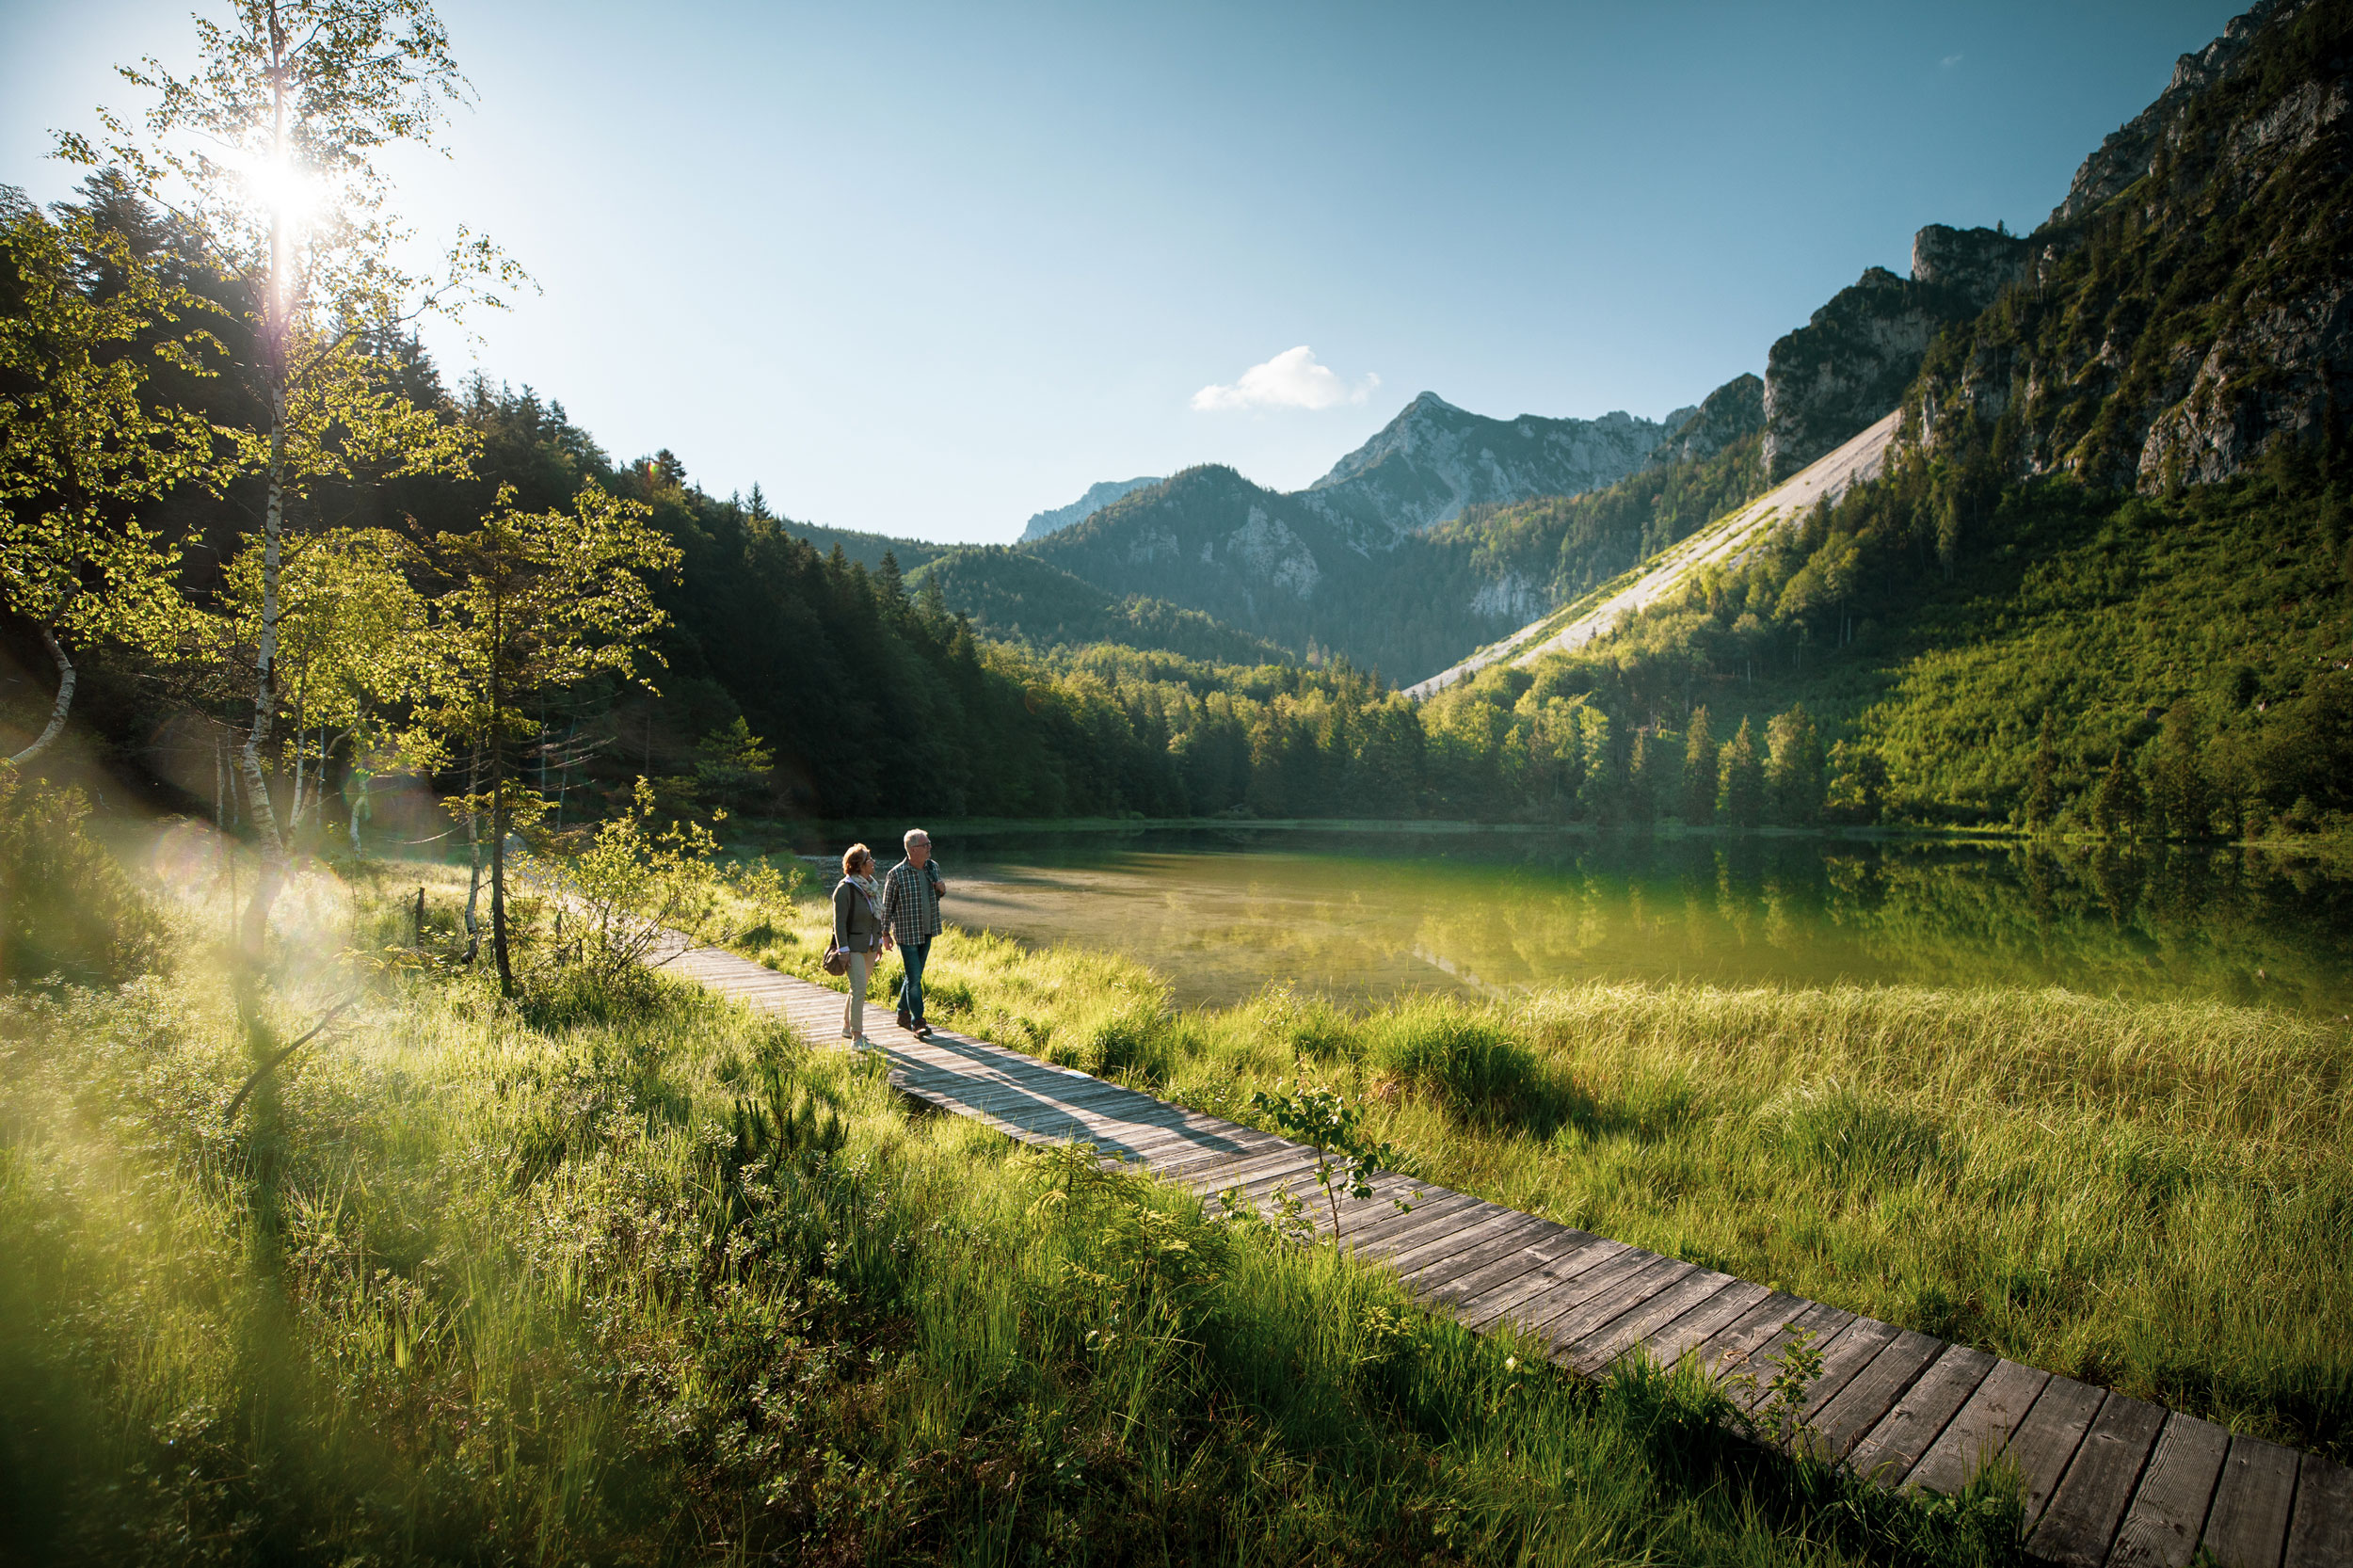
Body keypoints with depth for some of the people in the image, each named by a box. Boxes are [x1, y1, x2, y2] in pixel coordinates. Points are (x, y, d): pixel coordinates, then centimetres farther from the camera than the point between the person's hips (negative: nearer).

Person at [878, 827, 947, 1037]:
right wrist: (885, 933, -4)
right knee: (914, 978, -8)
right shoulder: (896, 874, -13)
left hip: (926, 933, 6)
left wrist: (942, 889, -5)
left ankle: (903, 1015, 30)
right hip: (907, 934, -6)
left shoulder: (933, 867, 4)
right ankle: (918, 1023, -2)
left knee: (914, 975, 15)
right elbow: (887, 905, -6)